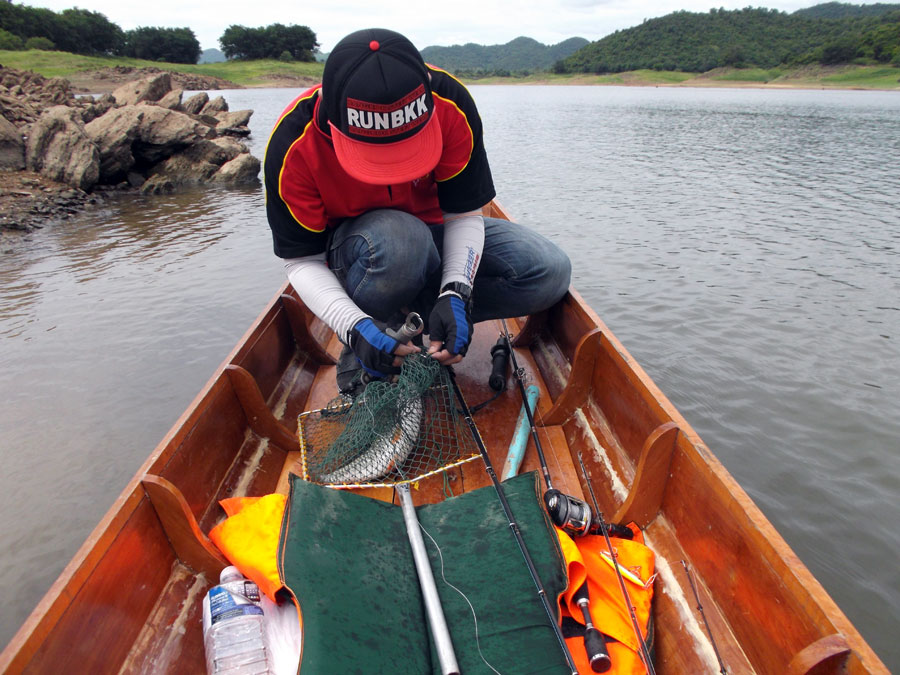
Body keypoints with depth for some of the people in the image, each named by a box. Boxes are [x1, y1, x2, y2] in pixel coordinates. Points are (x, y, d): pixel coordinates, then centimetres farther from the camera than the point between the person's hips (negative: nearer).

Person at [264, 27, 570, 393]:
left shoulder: (450, 103, -23)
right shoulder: (293, 143, -26)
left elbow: (463, 215, -16)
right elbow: (302, 261, -19)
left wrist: (455, 293, -32)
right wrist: (354, 328, -35)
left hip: (433, 235, 3)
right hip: (345, 255, -2)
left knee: (550, 271, -16)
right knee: (396, 239, -41)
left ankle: (409, 314, -9)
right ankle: (359, 351, -12)